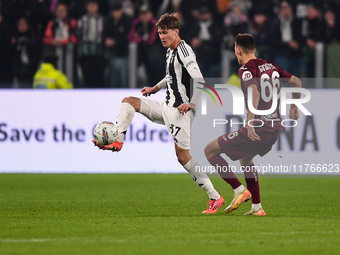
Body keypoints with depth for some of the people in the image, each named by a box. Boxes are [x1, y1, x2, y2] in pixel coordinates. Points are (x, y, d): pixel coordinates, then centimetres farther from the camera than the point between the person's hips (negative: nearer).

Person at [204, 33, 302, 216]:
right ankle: (257, 207, 29)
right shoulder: (271, 66, 13)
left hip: (257, 130, -8)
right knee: (245, 159, 32)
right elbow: (296, 82, 21)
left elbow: (254, 92, -27)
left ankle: (240, 190, -4)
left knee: (210, 151, 2)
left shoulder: (246, 69, -9)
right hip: (275, 128, 8)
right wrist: (293, 108, 35)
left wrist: (250, 122, -34)